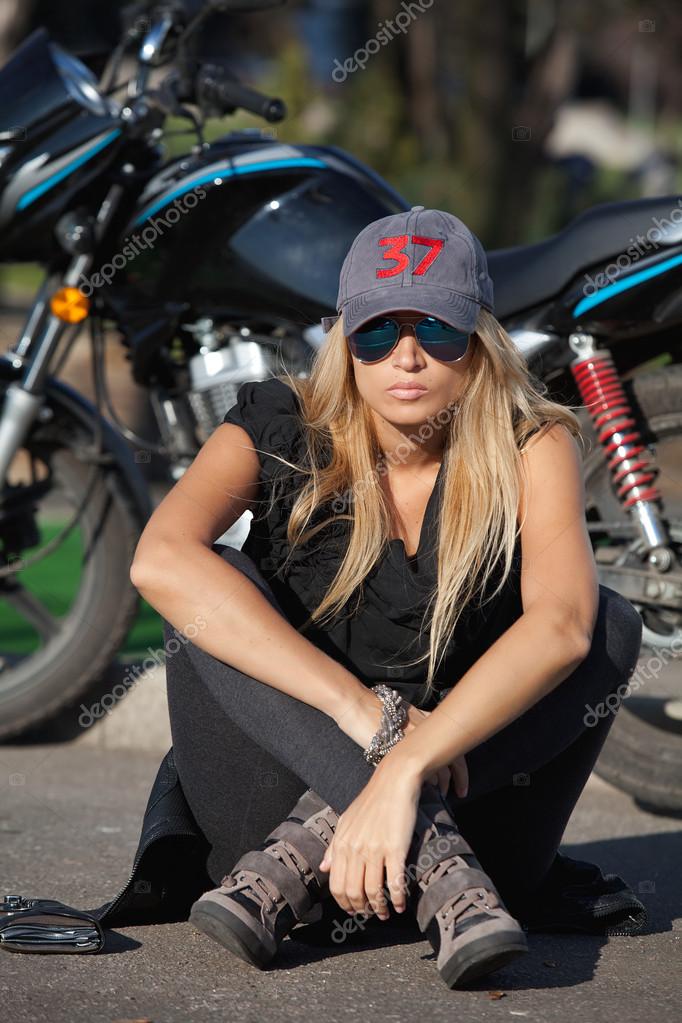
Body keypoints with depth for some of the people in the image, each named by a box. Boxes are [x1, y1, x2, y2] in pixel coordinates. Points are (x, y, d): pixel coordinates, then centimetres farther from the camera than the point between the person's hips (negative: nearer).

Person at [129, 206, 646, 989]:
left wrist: (406, 771, -41)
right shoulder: (281, 428, -10)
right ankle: (437, 865, -36)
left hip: (468, 772, 1)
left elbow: (560, 626, -28)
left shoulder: (530, 444, -9)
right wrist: (366, 714, -37)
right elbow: (161, 560, -31)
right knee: (215, 583, -23)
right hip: (277, 774, 0)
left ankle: (307, 853, -28)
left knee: (610, 624, -20)